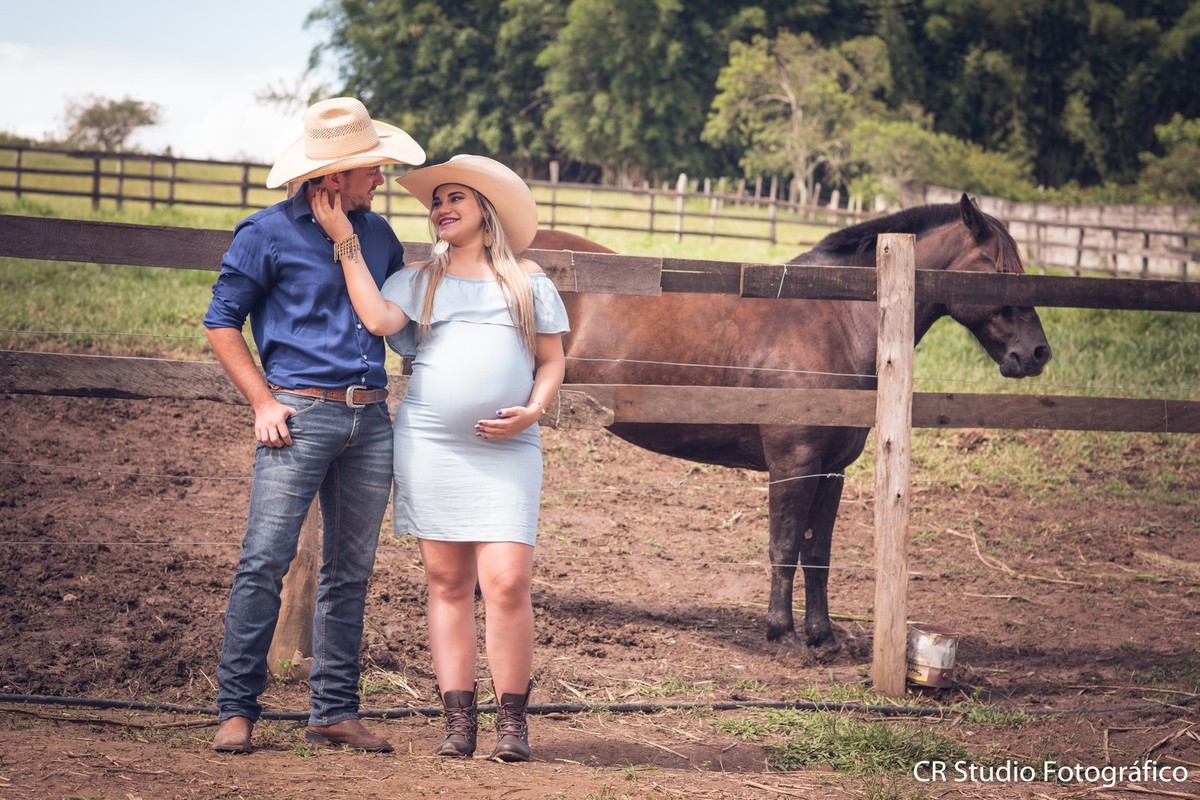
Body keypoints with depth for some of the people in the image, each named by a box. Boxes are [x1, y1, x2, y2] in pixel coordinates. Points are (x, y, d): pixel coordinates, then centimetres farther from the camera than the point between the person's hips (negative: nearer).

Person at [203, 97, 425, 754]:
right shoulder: (269, 234, -2)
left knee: (351, 571, 6)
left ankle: (335, 711, 11)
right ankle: (237, 708, -5)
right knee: (265, 560, -10)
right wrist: (263, 402, -7)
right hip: (300, 414, -5)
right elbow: (222, 323, 1)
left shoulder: (377, 234, 15)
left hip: (371, 420, 5)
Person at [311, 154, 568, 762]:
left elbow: (551, 361, 14)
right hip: (429, 445, 1)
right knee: (447, 582, 2)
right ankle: (458, 718, 6)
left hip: (507, 451, -1)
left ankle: (512, 720, -3)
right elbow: (378, 319, -8)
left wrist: (533, 411, -6)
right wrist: (344, 238, -7)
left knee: (506, 581, -12)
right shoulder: (417, 280, 12)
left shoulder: (528, 281, 13)